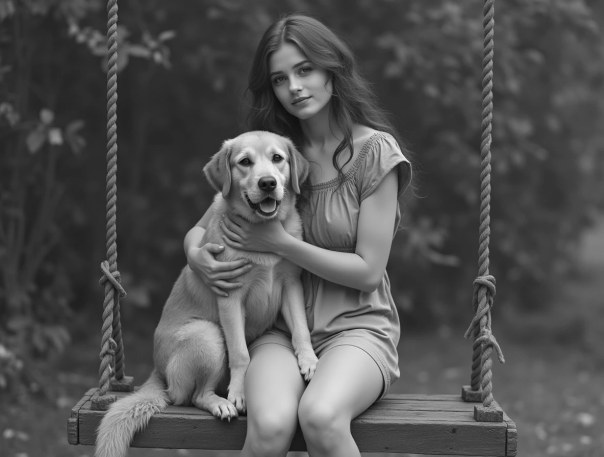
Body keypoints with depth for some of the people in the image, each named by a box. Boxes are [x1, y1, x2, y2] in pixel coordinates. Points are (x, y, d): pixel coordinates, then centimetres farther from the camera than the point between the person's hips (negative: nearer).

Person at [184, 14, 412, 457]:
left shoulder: (375, 150, -4)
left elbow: (368, 271, -7)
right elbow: (204, 224, 17)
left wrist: (281, 243, -13)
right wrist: (195, 251, -7)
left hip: (356, 325, -2)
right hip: (280, 328, 3)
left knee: (320, 416, -36)